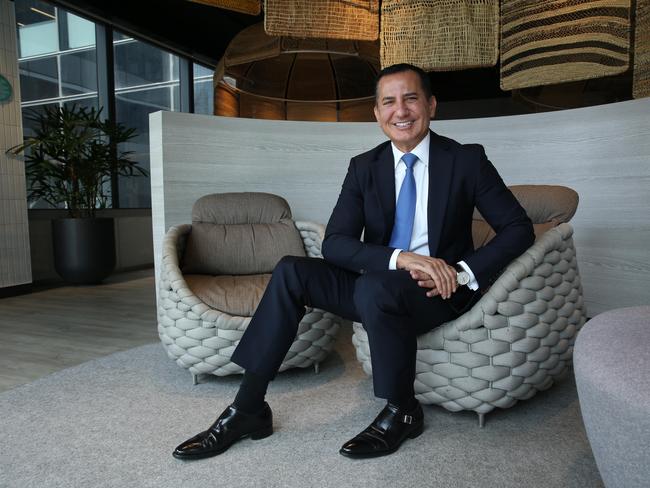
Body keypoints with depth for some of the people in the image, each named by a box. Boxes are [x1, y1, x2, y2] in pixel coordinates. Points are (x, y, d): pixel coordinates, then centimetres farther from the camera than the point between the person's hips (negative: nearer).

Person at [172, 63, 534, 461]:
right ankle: (248, 409, -12)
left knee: (374, 286, -35)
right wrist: (401, 258, -25)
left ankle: (402, 412, -10)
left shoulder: (466, 159, -3)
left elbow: (519, 228, -3)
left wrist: (465, 274, -19)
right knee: (291, 272, -16)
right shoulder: (364, 167, 3)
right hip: (378, 286, 4)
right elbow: (334, 243, -8)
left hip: (439, 291, -3)